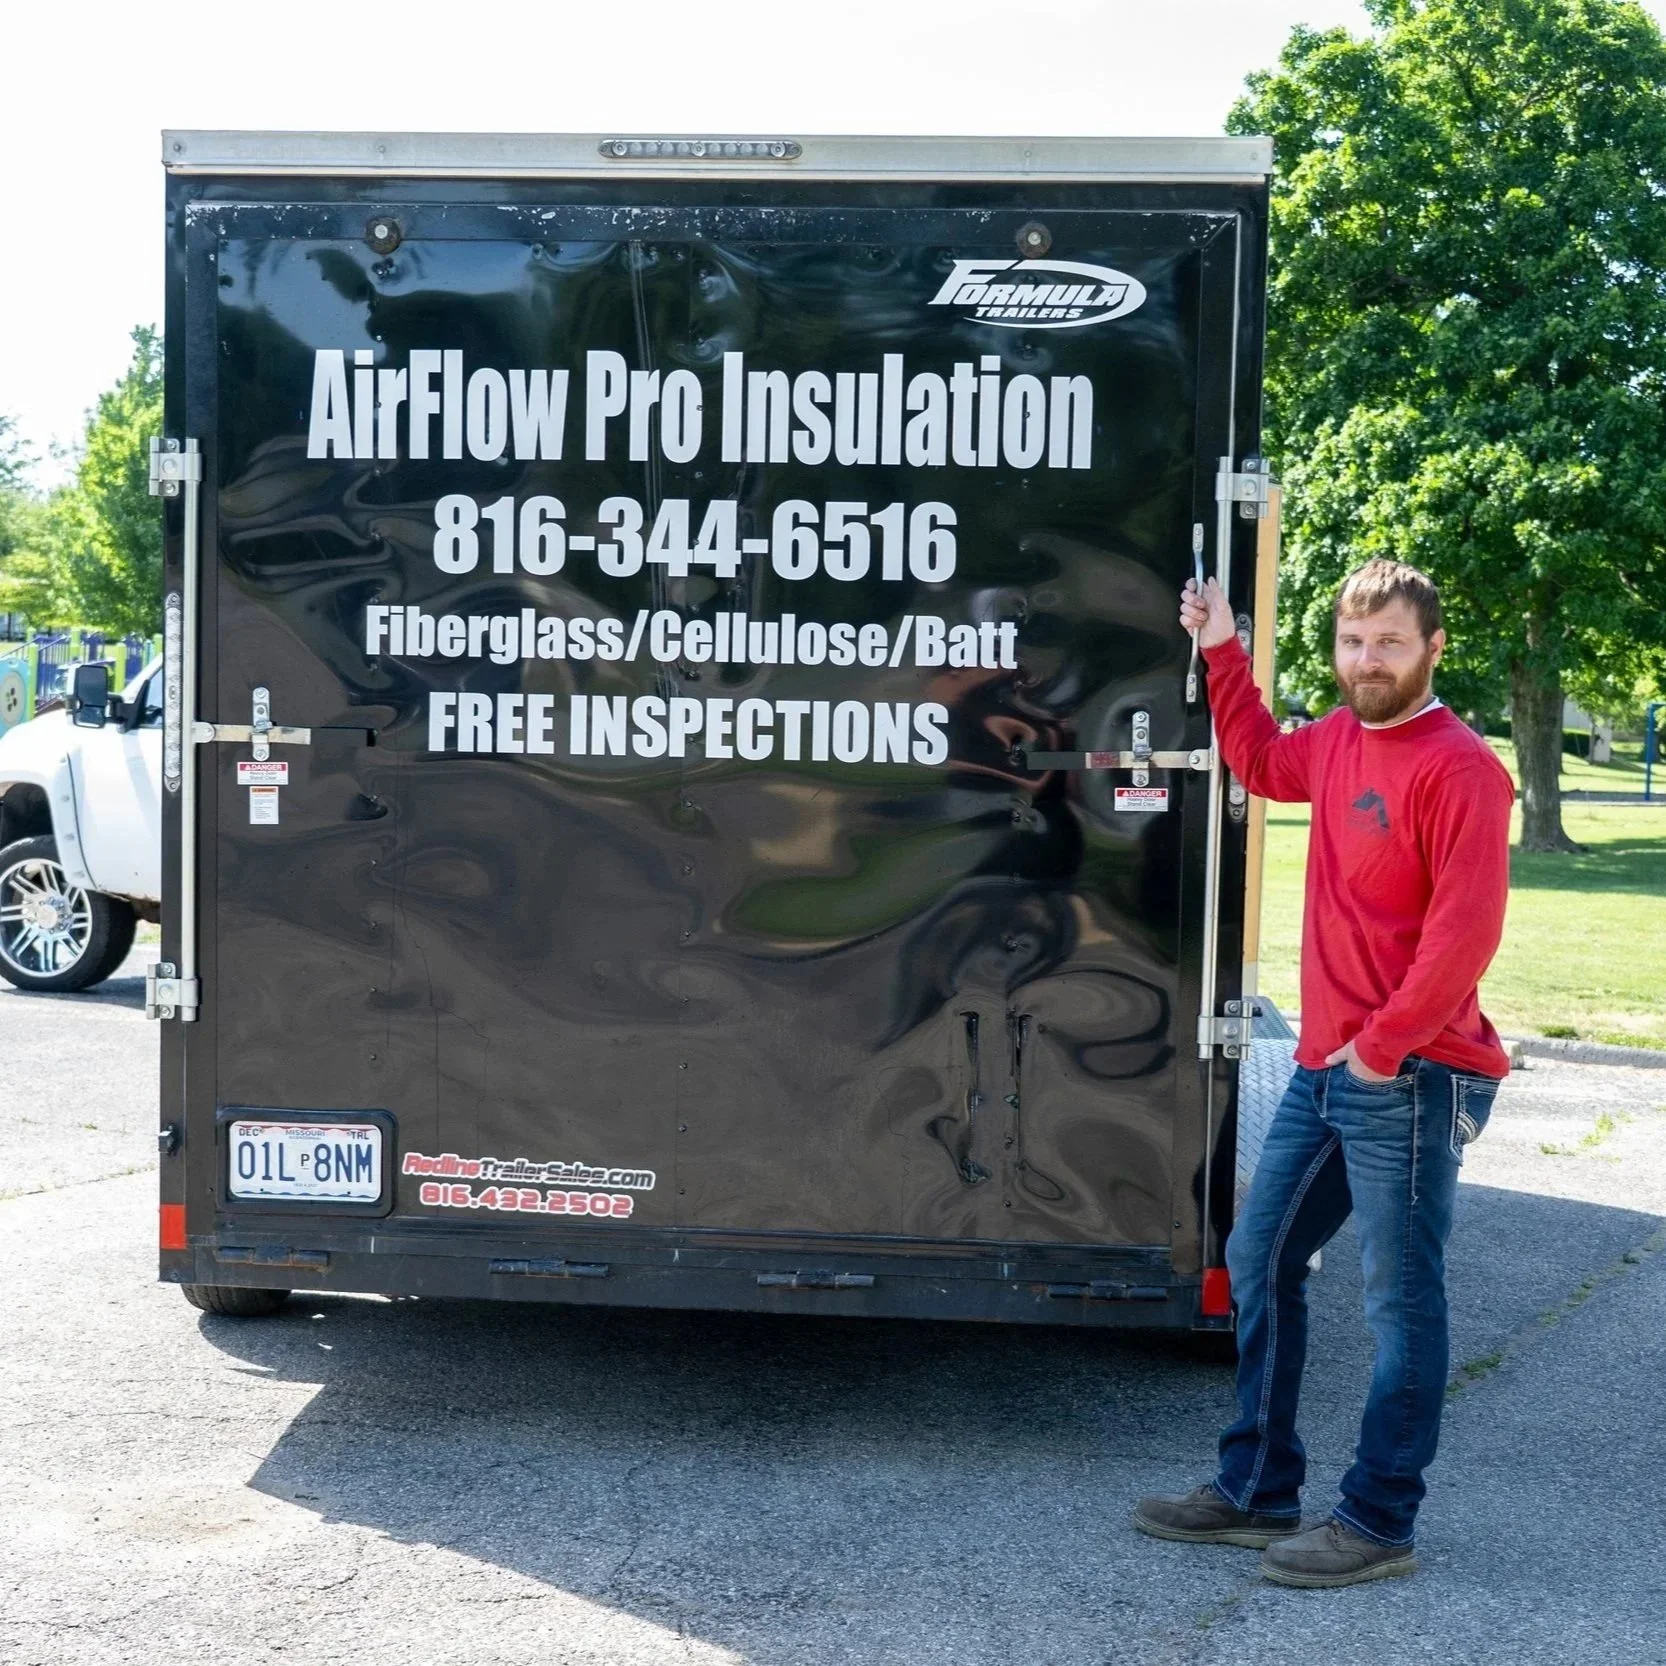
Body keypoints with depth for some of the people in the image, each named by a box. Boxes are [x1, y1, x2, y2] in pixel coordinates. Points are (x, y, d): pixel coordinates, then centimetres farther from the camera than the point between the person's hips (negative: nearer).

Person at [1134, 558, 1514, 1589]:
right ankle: (1258, 1492, 27)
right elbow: (1263, 764, 32)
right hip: (1327, 1068, 9)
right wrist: (1223, 652, 26)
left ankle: (1380, 1524, 13)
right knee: (1260, 1262, 15)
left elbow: (1466, 933, -20)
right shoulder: (1340, 738, 9)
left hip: (1411, 1078, -9)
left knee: (1400, 1298, 1)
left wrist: (1381, 1045, -17)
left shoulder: (1458, 770, -15)